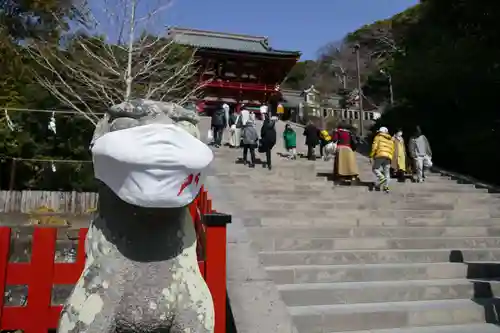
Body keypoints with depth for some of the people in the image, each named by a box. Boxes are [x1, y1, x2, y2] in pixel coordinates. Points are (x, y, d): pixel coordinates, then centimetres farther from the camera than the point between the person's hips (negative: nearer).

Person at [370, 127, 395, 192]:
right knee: (387, 172, 7)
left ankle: (381, 178, -16)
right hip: (388, 157, 5)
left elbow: (374, 146, -4)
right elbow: (392, 150, 18)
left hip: (380, 155, -5)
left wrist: (371, 155, -2)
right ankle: (386, 186, 1)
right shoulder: (391, 140, 25)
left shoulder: (378, 137, 9)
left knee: (375, 168, 8)